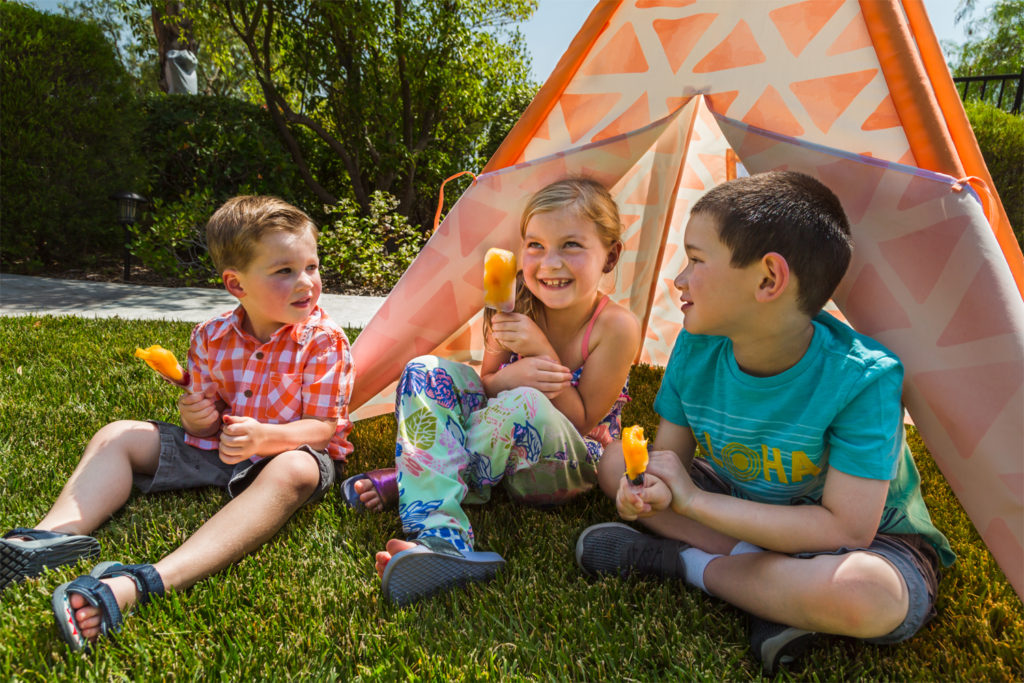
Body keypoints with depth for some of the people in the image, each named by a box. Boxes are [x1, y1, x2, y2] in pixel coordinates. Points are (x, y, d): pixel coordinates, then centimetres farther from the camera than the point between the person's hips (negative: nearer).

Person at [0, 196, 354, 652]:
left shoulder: (325, 341, -12)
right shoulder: (211, 338, 1)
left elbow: (322, 428, -16)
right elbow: (206, 425, 10)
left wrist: (263, 437, -34)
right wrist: (198, 418, -16)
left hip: (288, 452, -5)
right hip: (217, 447, 6)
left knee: (293, 473, -41)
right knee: (116, 437, 1)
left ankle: (146, 582, -55)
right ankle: (52, 535, -26)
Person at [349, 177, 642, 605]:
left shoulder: (615, 328, -19)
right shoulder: (516, 309, -7)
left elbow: (581, 423, -16)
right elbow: (484, 388, -2)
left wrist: (542, 349, -27)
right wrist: (514, 373, -27)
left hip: (569, 470, -4)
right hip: (503, 455, 5)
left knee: (525, 405, -38)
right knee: (427, 372, -17)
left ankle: (401, 484, -19)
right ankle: (441, 538, -31)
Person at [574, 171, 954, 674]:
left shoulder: (861, 379, -29)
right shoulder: (696, 349, -14)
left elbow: (845, 529, -31)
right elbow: (669, 452, -2)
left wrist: (695, 499, -29)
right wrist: (653, 488, -29)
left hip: (875, 543, -4)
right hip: (750, 516, 5)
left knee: (863, 596, -41)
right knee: (617, 461, -7)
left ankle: (684, 563, -14)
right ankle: (775, 583, -15)